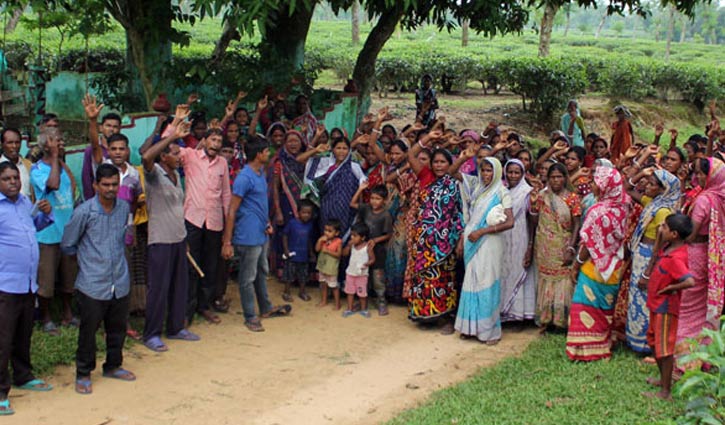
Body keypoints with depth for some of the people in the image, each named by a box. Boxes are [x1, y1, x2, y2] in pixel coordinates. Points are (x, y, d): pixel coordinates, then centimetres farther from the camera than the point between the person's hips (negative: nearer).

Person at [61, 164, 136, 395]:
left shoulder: (124, 208, 4)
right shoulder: (84, 212, -12)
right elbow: (67, 245, -1)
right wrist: (87, 258, 9)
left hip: (120, 282, 5)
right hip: (93, 285, -5)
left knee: (118, 328, 16)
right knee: (88, 331, 4)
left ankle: (113, 366, 35)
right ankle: (83, 374, 20)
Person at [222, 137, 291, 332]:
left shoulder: (261, 173, 9)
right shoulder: (244, 178, -19)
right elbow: (232, 211, -19)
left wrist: (268, 222, 6)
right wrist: (227, 242, -20)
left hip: (261, 234, 9)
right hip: (248, 236, -9)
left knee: (262, 273, 22)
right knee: (248, 278, 3)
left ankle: (266, 308, 36)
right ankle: (250, 317, 13)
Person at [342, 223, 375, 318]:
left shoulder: (368, 246, -16)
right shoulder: (352, 245, -4)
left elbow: (372, 259, -11)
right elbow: (344, 253, -2)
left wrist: (366, 264, -29)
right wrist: (348, 245, -16)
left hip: (362, 274, -4)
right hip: (350, 272, 4)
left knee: (362, 293, 7)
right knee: (350, 292, 14)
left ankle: (363, 309, 26)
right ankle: (349, 309, 28)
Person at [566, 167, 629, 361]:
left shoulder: (599, 212, -25)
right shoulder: (621, 207, -5)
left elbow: (589, 244, -19)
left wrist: (576, 264, -9)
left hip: (595, 267, -7)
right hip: (613, 268, 7)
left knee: (588, 306, 5)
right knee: (606, 308, 19)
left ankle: (586, 349, 10)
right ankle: (605, 345, 30)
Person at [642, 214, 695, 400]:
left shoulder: (675, 258, -29)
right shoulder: (668, 249, 1)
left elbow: (690, 281, -41)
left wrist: (671, 287, -28)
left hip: (665, 308, -10)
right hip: (656, 306, 10)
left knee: (664, 349, 0)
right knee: (654, 342, 24)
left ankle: (665, 392, 11)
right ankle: (664, 379, 41)